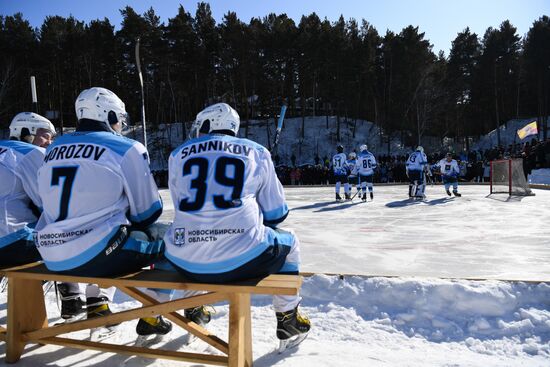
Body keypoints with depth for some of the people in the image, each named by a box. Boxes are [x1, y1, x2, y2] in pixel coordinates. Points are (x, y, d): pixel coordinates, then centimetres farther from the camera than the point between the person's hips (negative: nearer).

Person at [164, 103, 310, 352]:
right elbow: (276, 213, 12)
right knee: (289, 242, 29)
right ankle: (288, 323, 33)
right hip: (244, 259, -2)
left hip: (186, 263, 3)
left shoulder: (178, 154, 12)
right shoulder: (256, 152, 9)